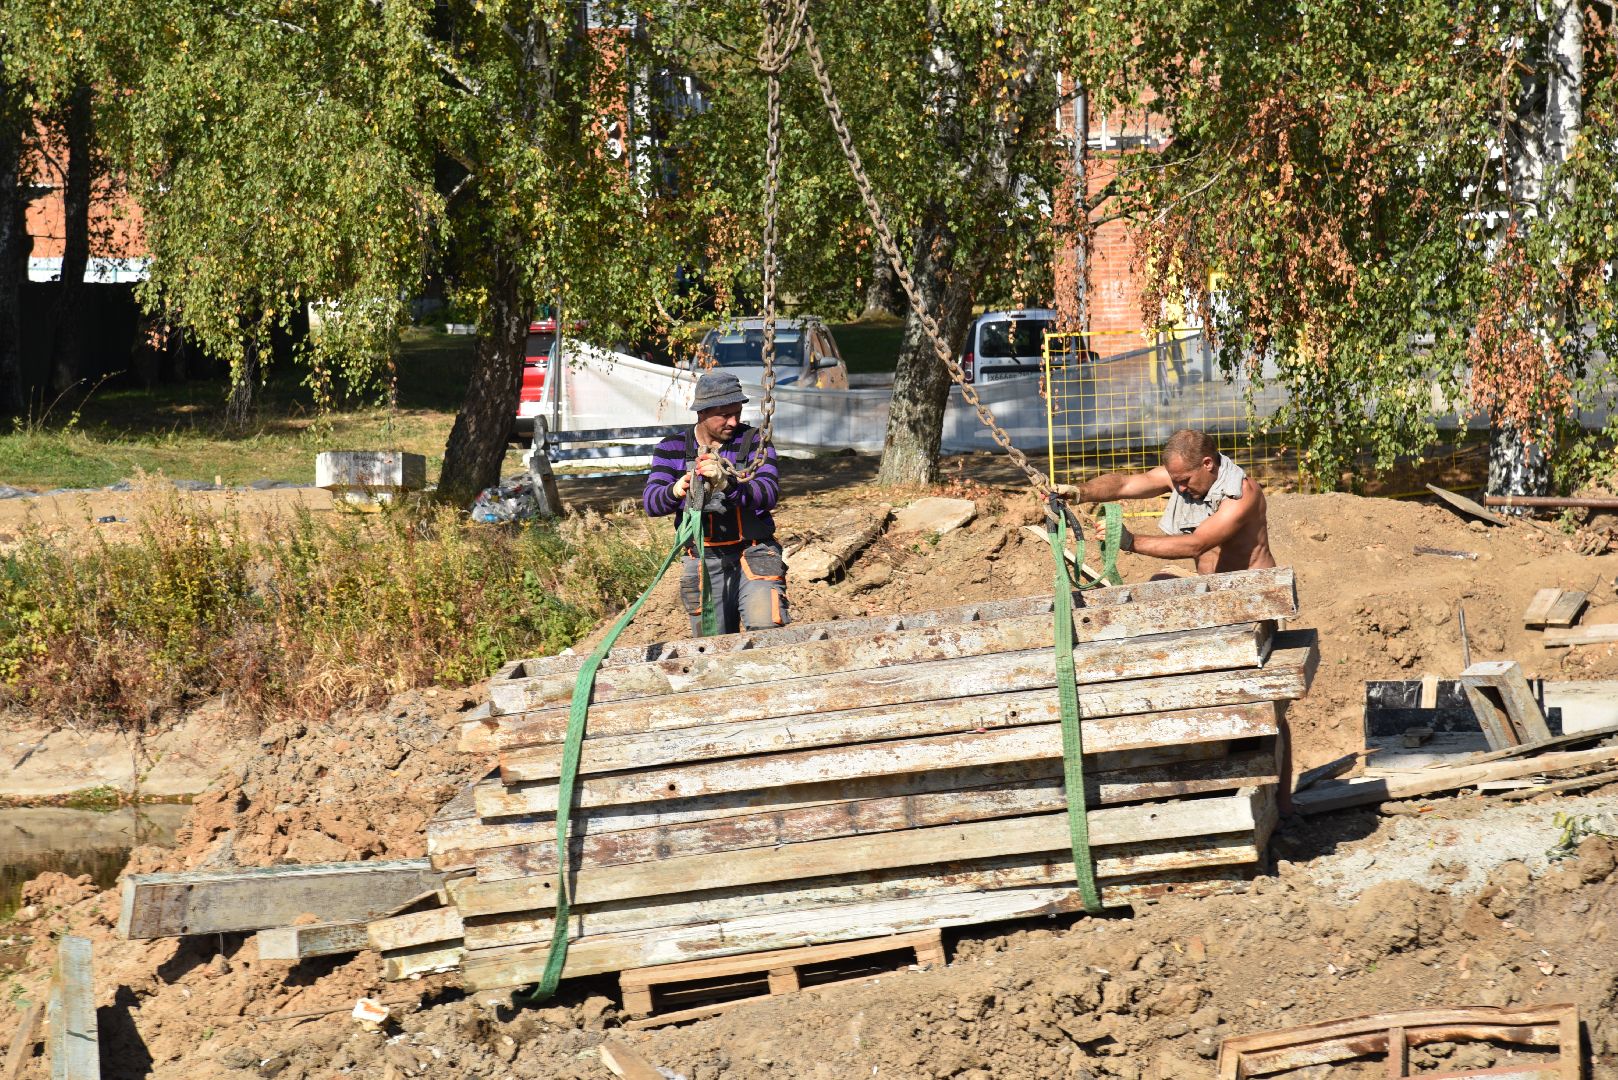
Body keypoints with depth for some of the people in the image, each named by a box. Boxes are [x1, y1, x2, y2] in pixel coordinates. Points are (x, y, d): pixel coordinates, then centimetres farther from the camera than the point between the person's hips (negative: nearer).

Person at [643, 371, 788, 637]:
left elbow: (769, 493, -15)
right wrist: (676, 491, -31)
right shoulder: (672, 449, 5)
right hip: (703, 563, 2)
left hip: (753, 556, -2)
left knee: (767, 634, -24)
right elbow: (651, 502, -7)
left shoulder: (753, 441, 0)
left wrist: (727, 485, -35)